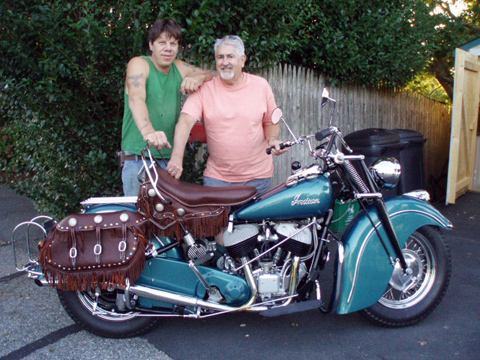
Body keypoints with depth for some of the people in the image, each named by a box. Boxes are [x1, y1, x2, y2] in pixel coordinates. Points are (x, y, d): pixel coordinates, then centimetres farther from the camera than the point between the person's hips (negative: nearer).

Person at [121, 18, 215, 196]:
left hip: (170, 158, 5)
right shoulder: (139, 64, -4)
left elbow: (215, 75, 16)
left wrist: (199, 78, -9)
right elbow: (136, 98, -23)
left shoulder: (179, 68, 14)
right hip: (138, 160, -5)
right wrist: (148, 131, -43)